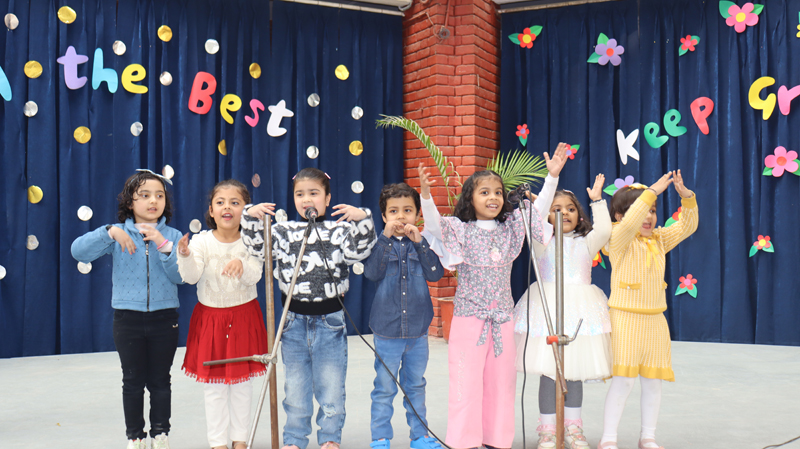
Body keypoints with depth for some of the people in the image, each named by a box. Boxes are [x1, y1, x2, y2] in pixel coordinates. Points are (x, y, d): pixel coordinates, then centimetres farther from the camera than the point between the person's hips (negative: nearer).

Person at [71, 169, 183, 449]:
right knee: (133, 381, 10)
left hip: (164, 319, 0)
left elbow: (180, 276, -9)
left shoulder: (172, 235, 0)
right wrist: (109, 232, -24)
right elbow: (78, 251, -12)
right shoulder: (119, 234, -2)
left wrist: (163, 245, -21)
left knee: (160, 381, 10)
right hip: (128, 318, 0)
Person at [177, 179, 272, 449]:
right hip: (210, 318, 0)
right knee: (213, 384, 5)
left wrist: (241, 265, -38)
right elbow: (191, 276, -17)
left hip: (244, 317, 1)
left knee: (242, 382, 11)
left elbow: (255, 276, -17)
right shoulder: (202, 241, -8)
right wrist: (185, 256, -36)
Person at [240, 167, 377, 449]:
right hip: (294, 322, 2)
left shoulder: (340, 231, -4)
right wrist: (252, 219, -15)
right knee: (295, 388, 14)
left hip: (330, 322, -2)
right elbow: (257, 248, -3)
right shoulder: (283, 232, 2)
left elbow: (359, 251, -16)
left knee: (331, 388, 9)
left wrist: (362, 219, -29)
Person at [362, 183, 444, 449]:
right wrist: (386, 237, -23)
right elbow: (372, 273, -19)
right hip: (387, 330, -2)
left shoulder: (423, 243, 3)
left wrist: (419, 242, -16)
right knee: (384, 389, 5)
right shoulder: (379, 244, -2)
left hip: (418, 330, 2)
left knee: (416, 386, 16)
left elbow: (436, 274, -10)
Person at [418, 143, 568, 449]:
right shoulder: (461, 230, -3)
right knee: (466, 380, -1)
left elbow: (540, 210, 5)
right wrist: (426, 194, -32)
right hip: (469, 316, -4)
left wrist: (552, 176, -4)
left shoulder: (511, 227, 7)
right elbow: (433, 225, -17)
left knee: (501, 379, 9)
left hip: (502, 317, 4)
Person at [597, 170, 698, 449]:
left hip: (654, 321, 7)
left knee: (653, 381, 10)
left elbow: (687, 225, 8)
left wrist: (686, 196, -7)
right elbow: (629, 223, -28)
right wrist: (652, 191, -29)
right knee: (623, 380, -7)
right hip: (625, 319, -6)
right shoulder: (619, 239, -8)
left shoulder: (659, 239, 12)